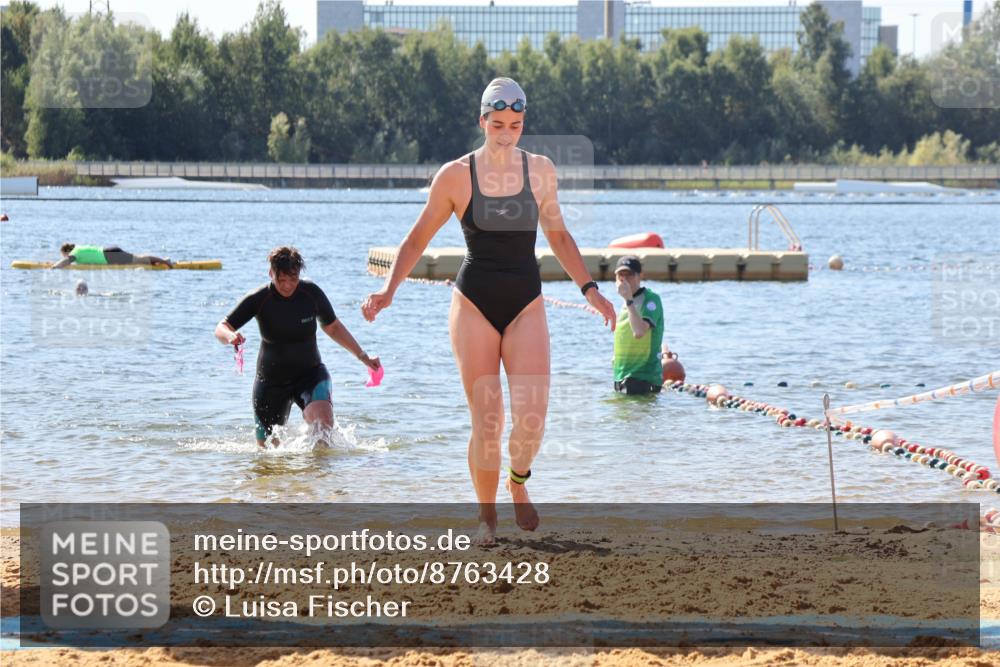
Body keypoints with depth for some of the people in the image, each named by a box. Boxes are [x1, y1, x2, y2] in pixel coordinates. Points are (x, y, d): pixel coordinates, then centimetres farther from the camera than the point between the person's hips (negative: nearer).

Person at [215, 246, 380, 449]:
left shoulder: (311, 293, -10)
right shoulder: (259, 299, -14)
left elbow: (333, 327, 7)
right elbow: (221, 329, -15)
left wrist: (363, 356, 7)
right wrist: (230, 336, -39)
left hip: (310, 373, 0)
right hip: (271, 379, 0)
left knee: (322, 418, -32)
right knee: (266, 448, 7)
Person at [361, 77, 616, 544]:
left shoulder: (540, 170, 4)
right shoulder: (455, 176, -3)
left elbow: (558, 235, 19)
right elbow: (417, 240, 4)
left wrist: (589, 290, 15)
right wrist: (389, 288, -9)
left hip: (526, 304, 2)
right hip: (474, 303, -2)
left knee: (532, 418, -13)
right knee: (486, 423, -6)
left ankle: (518, 482, 18)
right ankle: (487, 515, 13)